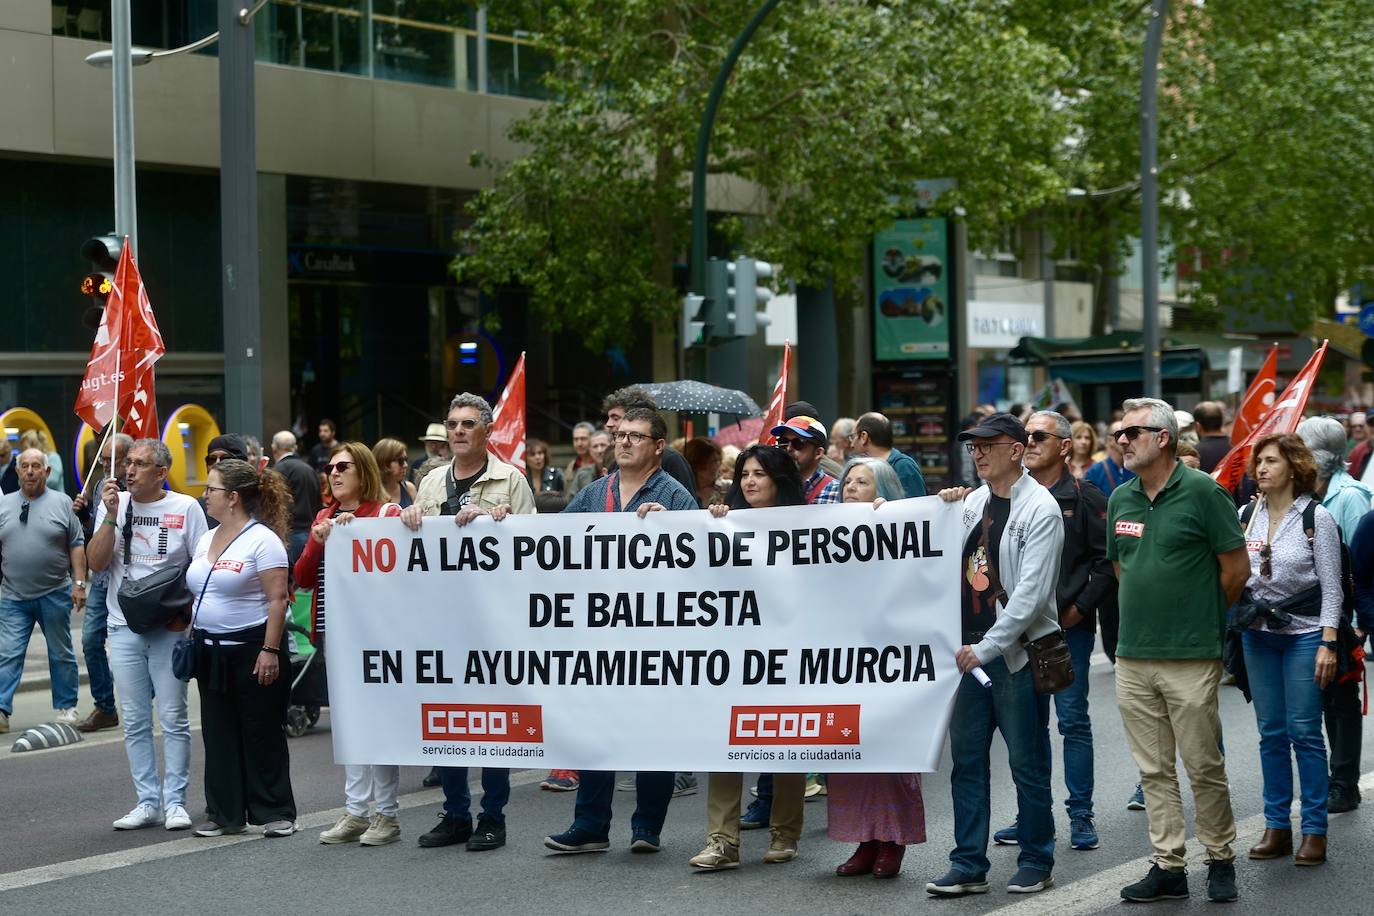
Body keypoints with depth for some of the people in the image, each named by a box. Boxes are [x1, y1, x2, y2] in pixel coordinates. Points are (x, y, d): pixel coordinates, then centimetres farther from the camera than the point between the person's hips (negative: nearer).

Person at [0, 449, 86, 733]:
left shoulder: (61, 503, 1)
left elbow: (77, 547, 0)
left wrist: (79, 583, -7)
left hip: (55, 595, -1)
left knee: (61, 655, 8)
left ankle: (66, 707, 18)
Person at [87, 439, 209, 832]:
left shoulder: (185, 508, -2)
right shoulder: (114, 503, 6)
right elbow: (95, 563, -2)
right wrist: (111, 516, -11)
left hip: (169, 628, -3)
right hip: (124, 626, 3)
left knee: (174, 719, -1)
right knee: (134, 721, 6)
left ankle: (175, 802, 6)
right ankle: (147, 802, 13)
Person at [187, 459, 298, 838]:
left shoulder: (262, 540, -11)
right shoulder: (206, 540, 13)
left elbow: (277, 600, -16)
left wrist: (270, 650, -21)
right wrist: (193, 642, 14)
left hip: (251, 647, -8)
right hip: (211, 650, 8)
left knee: (261, 734, 0)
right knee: (218, 735, 9)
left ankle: (275, 813, 8)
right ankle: (225, 813, 16)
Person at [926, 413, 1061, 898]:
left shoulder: (1039, 508, -10)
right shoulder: (973, 501, 11)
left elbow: (1031, 592, -17)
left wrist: (987, 647, -18)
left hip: (1015, 653, -7)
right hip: (969, 649, 7)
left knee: (1027, 763, 3)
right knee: (967, 761, 8)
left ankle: (1036, 861, 15)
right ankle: (968, 866, 14)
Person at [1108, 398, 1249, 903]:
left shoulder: (1203, 492, -8)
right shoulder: (1120, 500, 10)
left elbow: (1237, 568, -4)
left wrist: (1203, 619, 6)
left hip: (1191, 658, -6)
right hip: (1133, 656, 6)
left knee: (1204, 766, 1)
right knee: (1154, 769, 8)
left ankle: (1220, 861, 15)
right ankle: (1168, 866, 15)